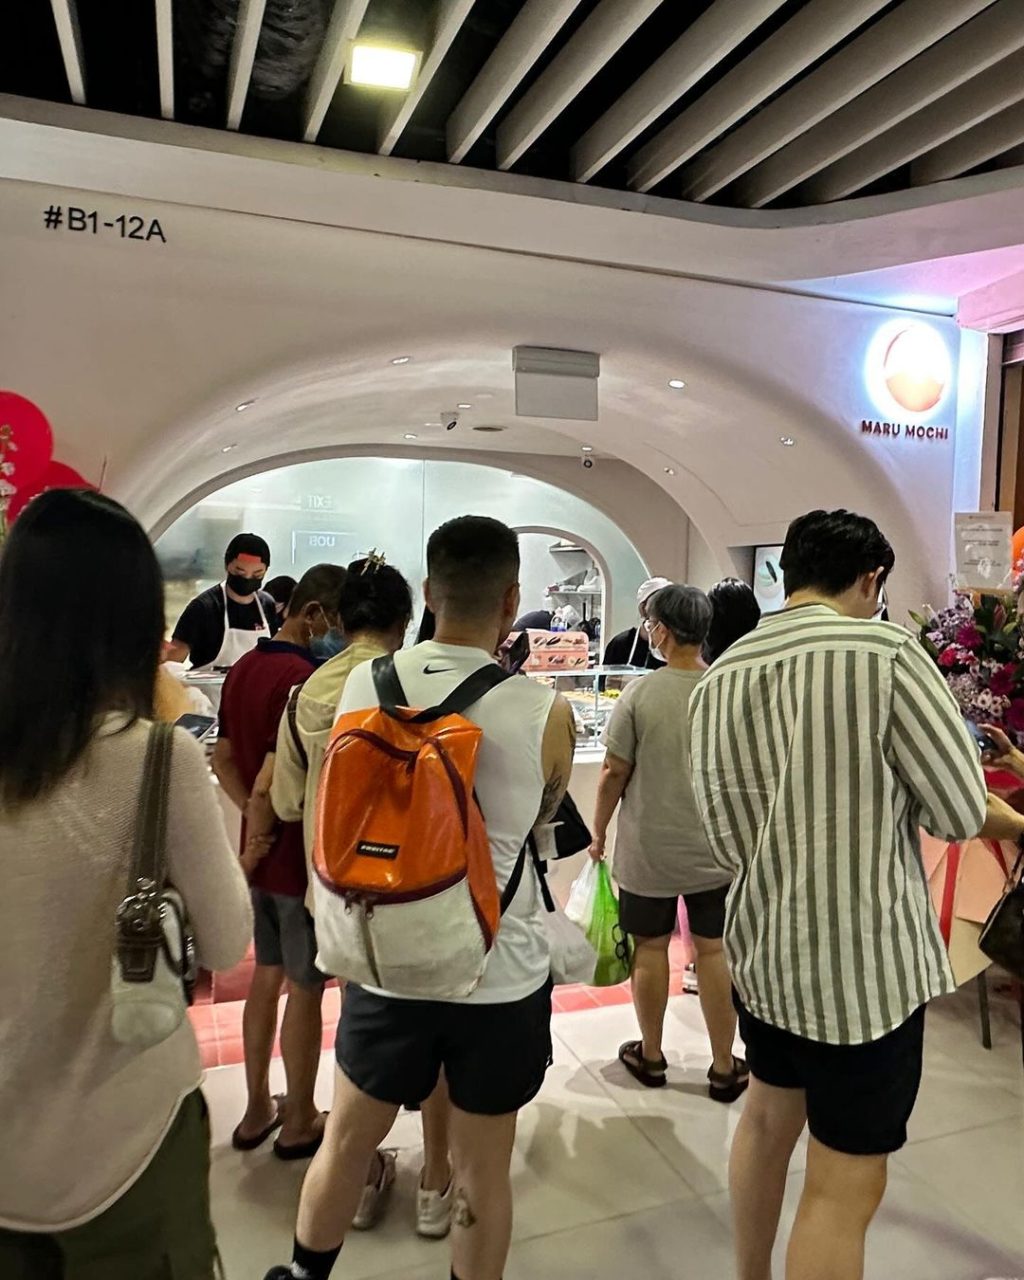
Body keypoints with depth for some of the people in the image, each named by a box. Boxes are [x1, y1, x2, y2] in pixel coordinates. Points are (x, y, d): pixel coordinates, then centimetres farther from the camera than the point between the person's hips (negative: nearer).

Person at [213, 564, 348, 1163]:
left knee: (267, 977, 20)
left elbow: (224, 758, 8)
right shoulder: (307, 679, -24)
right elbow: (275, 775, -28)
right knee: (305, 990, 8)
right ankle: (300, 1123, 25)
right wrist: (263, 837, -12)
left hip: (264, 855, 8)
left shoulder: (243, 668, 5)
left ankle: (257, 1110, 34)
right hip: (304, 858, -8)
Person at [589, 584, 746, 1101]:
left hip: (648, 850, -2)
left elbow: (614, 773, -10)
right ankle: (724, 1068, 24)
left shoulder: (640, 693, -14)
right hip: (716, 849, 2)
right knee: (714, 951, 11)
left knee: (650, 947, 13)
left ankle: (650, 1056, 30)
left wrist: (598, 831, 5)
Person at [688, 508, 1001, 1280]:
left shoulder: (718, 678, -1)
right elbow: (962, 813, -10)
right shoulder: (886, 652, -17)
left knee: (769, 1113, 26)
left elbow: (724, 839, 4)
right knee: (845, 1185, 9)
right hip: (864, 957, -6)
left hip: (761, 945, 6)